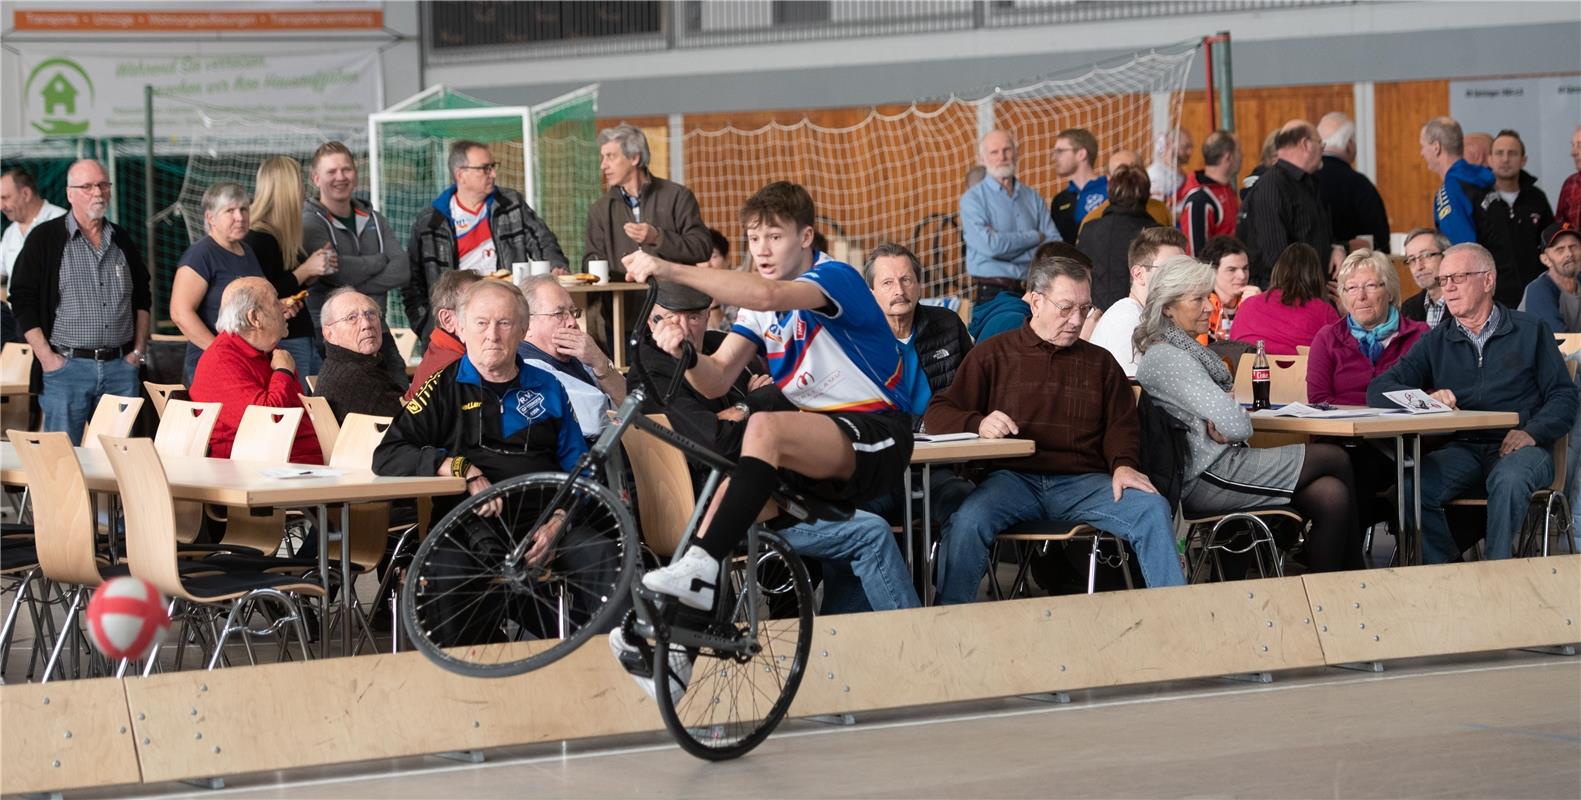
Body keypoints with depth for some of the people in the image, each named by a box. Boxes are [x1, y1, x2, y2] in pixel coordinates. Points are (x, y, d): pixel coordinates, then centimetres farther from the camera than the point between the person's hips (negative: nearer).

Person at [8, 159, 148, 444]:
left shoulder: (122, 240, 14)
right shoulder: (45, 238, 0)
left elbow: (142, 298, 22)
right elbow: (23, 301, -3)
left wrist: (138, 350, 11)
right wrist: (46, 357, -9)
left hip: (120, 367, 4)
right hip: (66, 366, -4)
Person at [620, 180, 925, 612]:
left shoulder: (835, 278, -12)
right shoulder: (758, 308, 12)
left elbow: (767, 295, -34)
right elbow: (717, 380, 2)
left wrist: (671, 270, -41)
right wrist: (686, 355, -22)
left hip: (877, 437, -9)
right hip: (820, 450, 9)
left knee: (765, 426, -32)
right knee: (728, 491, -10)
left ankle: (700, 569, -37)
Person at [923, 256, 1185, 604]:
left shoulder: (1100, 362, 22)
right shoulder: (992, 355, 14)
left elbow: (1121, 425, 19)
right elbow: (938, 414, 10)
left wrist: (1123, 465, -5)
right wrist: (978, 424, -13)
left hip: (1083, 481, 2)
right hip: (1012, 477, -2)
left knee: (1154, 509, -25)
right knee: (968, 520, -34)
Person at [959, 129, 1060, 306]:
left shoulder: (1033, 197, 13)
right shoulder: (973, 198, 0)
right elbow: (990, 245, -15)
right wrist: (1035, 237, -3)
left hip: (1031, 291, 3)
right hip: (991, 293, -3)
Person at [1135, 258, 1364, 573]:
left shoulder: (1186, 351, 17)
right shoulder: (1166, 359, -15)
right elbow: (1235, 425, -21)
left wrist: (1229, 407, -2)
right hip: (1205, 479, -10)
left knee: (1331, 495, -7)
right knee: (1336, 459, -5)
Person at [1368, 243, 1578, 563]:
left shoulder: (1530, 330, 11)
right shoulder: (1436, 342, 16)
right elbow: (1378, 390, 6)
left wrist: (1532, 432, -15)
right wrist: (1426, 398, -15)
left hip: (1519, 447, -2)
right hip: (1462, 449, 2)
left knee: (1508, 480, -38)